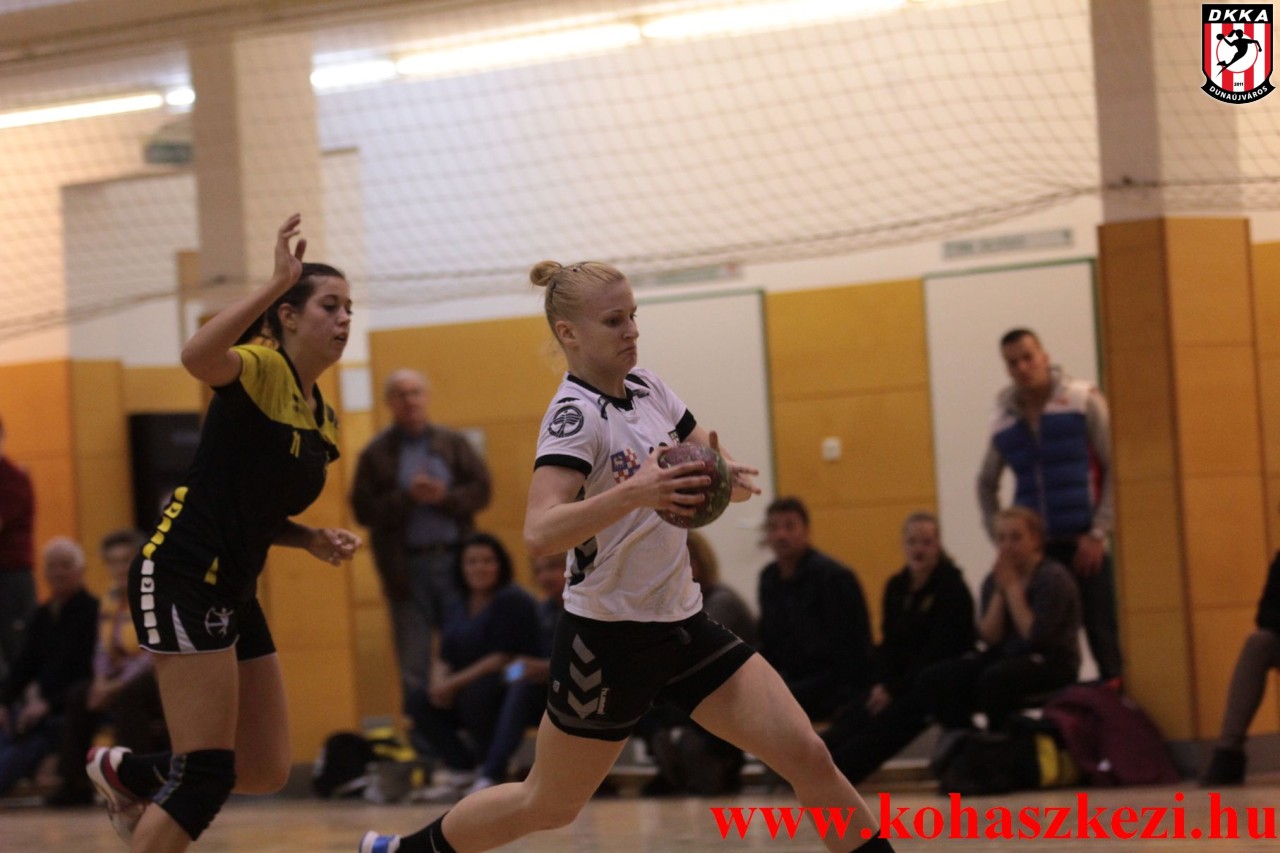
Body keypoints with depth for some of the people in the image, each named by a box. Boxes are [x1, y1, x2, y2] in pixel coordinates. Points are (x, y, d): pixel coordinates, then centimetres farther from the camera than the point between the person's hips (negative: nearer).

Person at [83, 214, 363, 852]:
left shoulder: (323, 422, 15)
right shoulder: (262, 369, -10)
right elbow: (198, 357, -35)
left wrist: (315, 540, 7)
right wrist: (276, 282, -36)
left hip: (233, 595, 9)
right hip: (180, 579, -9)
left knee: (266, 773, 11)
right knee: (205, 776, -14)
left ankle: (124, 774, 33)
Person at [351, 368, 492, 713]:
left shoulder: (454, 443, 9)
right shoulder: (375, 454, 1)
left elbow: (481, 490, 2)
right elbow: (364, 510, -5)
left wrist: (444, 497, -14)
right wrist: (407, 497, -16)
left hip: (455, 559, 2)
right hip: (407, 567, -2)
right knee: (414, 669, 3)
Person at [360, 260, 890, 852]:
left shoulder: (646, 387, 3)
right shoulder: (575, 414, -19)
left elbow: (707, 463, 13)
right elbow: (539, 533, -33)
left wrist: (728, 478, -11)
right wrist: (632, 493, -46)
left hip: (683, 626, 6)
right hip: (610, 641, -6)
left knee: (807, 757, -8)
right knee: (548, 805, 10)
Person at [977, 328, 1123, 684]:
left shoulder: (1083, 400, 0)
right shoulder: (1004, 421, 10)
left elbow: (1114, 468, -3)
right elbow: (987, 484, 24)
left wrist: (1098, 532, -8)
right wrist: (999, 535, 11)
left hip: (1083, 545, -3)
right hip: (1034, 548, 3)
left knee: (1102, 637, -5)